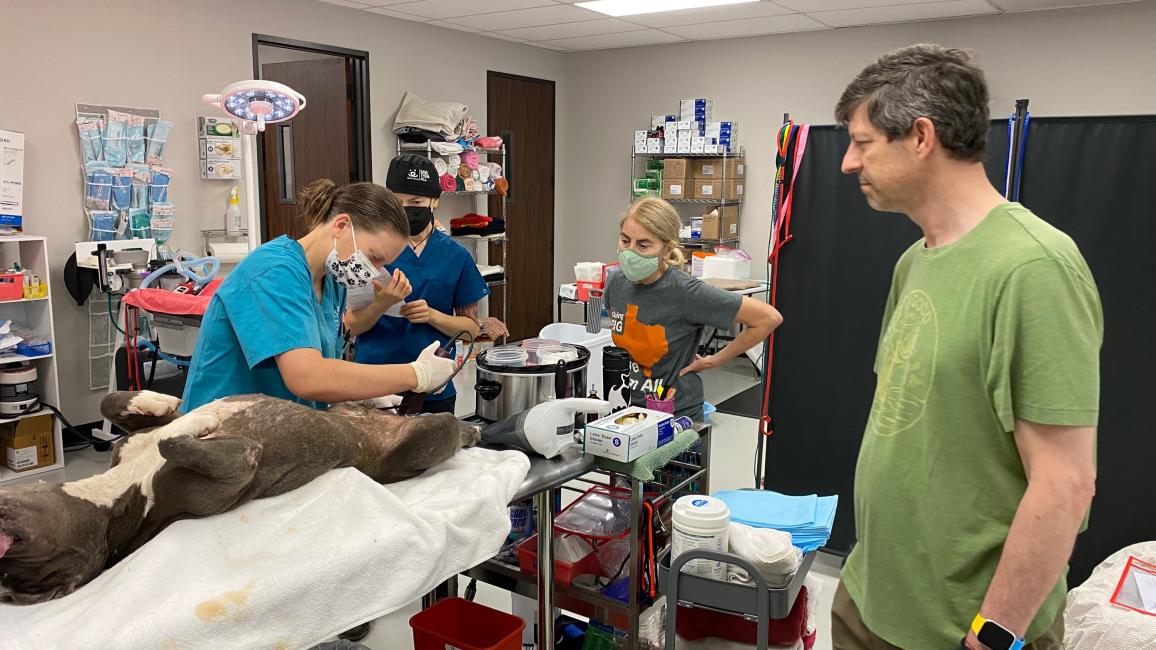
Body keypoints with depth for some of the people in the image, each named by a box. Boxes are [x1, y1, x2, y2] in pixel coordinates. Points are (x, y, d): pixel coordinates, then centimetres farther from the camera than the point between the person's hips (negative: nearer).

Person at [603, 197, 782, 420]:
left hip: (677, 415, -4)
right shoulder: (616, 282, -8)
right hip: (626, 407, 5)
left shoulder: (686, 292, -23)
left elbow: (769, 318, -17)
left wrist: (714, 360, -10)